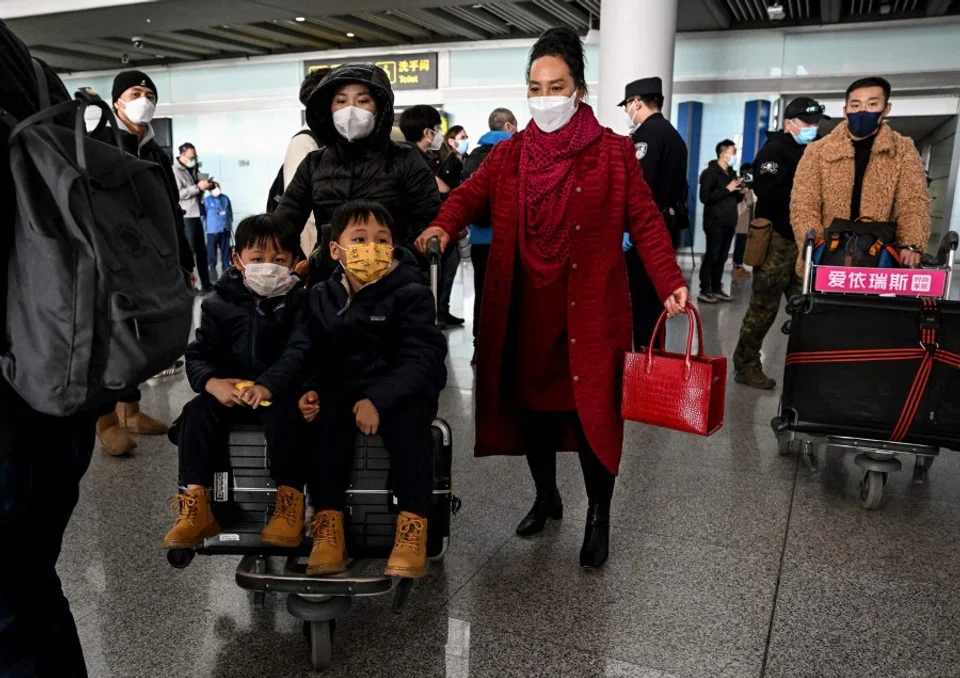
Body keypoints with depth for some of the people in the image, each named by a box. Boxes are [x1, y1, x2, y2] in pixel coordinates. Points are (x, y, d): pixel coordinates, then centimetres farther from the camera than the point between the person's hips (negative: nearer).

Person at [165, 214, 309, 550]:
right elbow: (197, 355, 1)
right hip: (229, 392, 3)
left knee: (283, 412, -33)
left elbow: (299, 352, -15)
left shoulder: (297, 301, 0)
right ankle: (195, 505, -19)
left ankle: (290, 501, -22)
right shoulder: (219, 304, 6)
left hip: (279, 391, -3)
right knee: (196, 412, -23)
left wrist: (268, 385, -33)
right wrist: (213, 382, -24)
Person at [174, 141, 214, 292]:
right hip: (185, 217, -8)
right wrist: (198, 187, -23)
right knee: (189, 251, -5)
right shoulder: (175, 171, -10)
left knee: (201, 250, 12)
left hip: (196, 215, 8)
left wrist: (208, 185, 6)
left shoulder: (193, 169, 15)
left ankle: (205, 283, 19)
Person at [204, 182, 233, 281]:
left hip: (225, 228, 4)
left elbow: (230, 212, 14)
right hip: (212, 229, -4)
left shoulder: (225, 198, 5)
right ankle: (212, 268, 9)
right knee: (212, 249, -1)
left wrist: (230, 223, 15)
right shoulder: (207, 200, -6)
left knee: (225, 248, 11)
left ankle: (226, 266, 22)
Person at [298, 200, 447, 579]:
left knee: (408, 422, -32)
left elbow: (421, 358, -17)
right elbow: (317, 356, 13)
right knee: (324, 420, -25)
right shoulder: (322, 298, 7)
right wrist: (312, 390, -9)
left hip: (403, 390, -3)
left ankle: (412, 528, -23)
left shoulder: (410, 294, -8)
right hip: (344, 389, 4)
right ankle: (328, 523, -17)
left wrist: (379, 399, -28)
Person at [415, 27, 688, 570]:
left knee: (593, 411, 1)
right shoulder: (508, 155, 8)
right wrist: (443, 227, -23)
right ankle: (546, 497, 35)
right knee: (530, 404, 12)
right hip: (524, 312, 3)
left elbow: (645, 222, -1)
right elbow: (470, 196, -1)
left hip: (590, 311, -3)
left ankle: (599, 517, 22)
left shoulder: (614, 152, 1)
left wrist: (671, 282, -12)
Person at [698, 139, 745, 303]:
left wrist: (740, 193, 4)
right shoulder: (710, 173, -5)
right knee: (712, 256, -6)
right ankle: (704, 291, -2)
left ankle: (716, 289, 13)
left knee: (722, 258, 7)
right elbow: (705, 197, -17)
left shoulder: (732, 173, 18)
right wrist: (727, 189, -17)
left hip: (729, 223, 7)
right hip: (715, 223, -7)